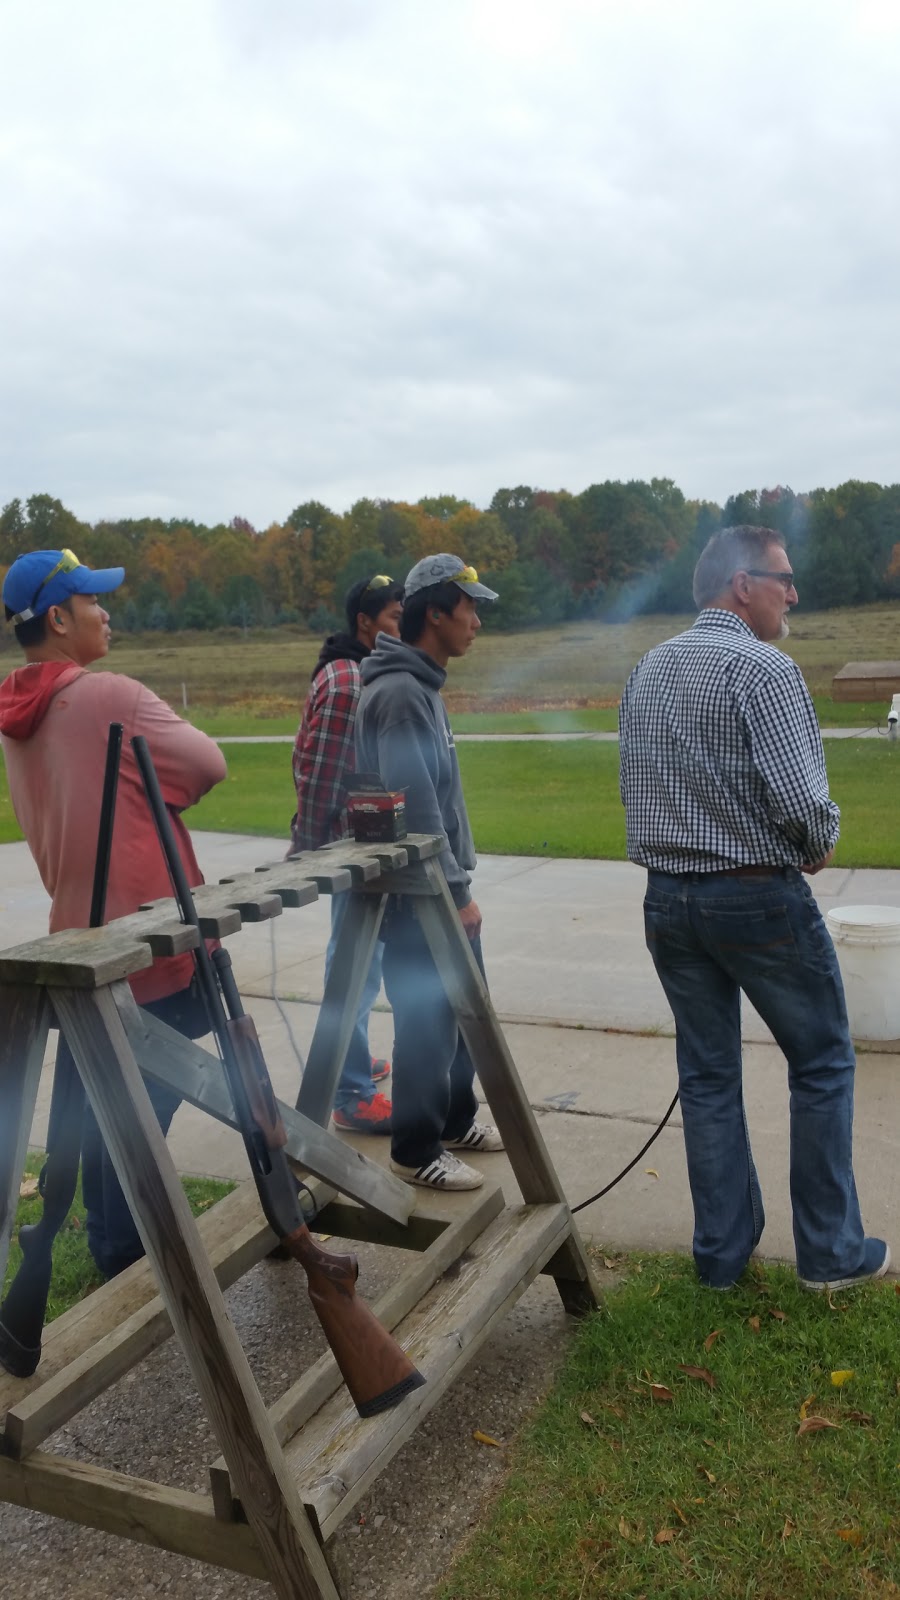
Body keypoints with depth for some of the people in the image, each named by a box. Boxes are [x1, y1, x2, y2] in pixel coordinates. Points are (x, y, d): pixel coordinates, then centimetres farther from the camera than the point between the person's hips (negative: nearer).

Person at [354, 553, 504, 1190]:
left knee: (461, 1007, 19)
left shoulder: (422, 684, 13)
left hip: (443, 884, 10)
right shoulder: (400, 694, -20)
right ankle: (417, 1151, 15)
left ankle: (456, 1119, 35)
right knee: (428, 1018, 0)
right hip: (419, 893, -10)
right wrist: (456, 890, -20)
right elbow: (415, 808, -24)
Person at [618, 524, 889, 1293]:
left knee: (707, 1075, 15)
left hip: (669, 898, 7)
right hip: (761, 898, -6)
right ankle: (831, 1251, 22)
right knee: (822, 1064, 12)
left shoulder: (647, 671, 8)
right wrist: (820, 845, -2)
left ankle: (723, 1252, 25)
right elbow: (800, 801, -22)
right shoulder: (764, 667, -16)